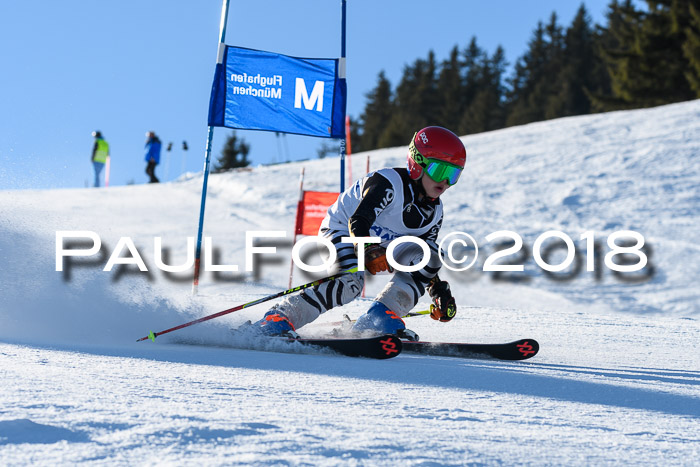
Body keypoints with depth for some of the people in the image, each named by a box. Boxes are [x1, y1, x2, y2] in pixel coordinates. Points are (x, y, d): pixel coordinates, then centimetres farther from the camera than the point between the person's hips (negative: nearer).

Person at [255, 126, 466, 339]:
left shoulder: (434, 212, -1)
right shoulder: (389, 182, -24)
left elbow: (426, 262, 8)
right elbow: (357, 221, -33)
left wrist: (440, 293, -6)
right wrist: (369, 251, -51)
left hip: (376, 245, 7)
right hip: (341, 229, -7)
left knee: (427, 258, -17)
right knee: (350, 282, -35)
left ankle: (379, 317, -23)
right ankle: (278, 317, -29)